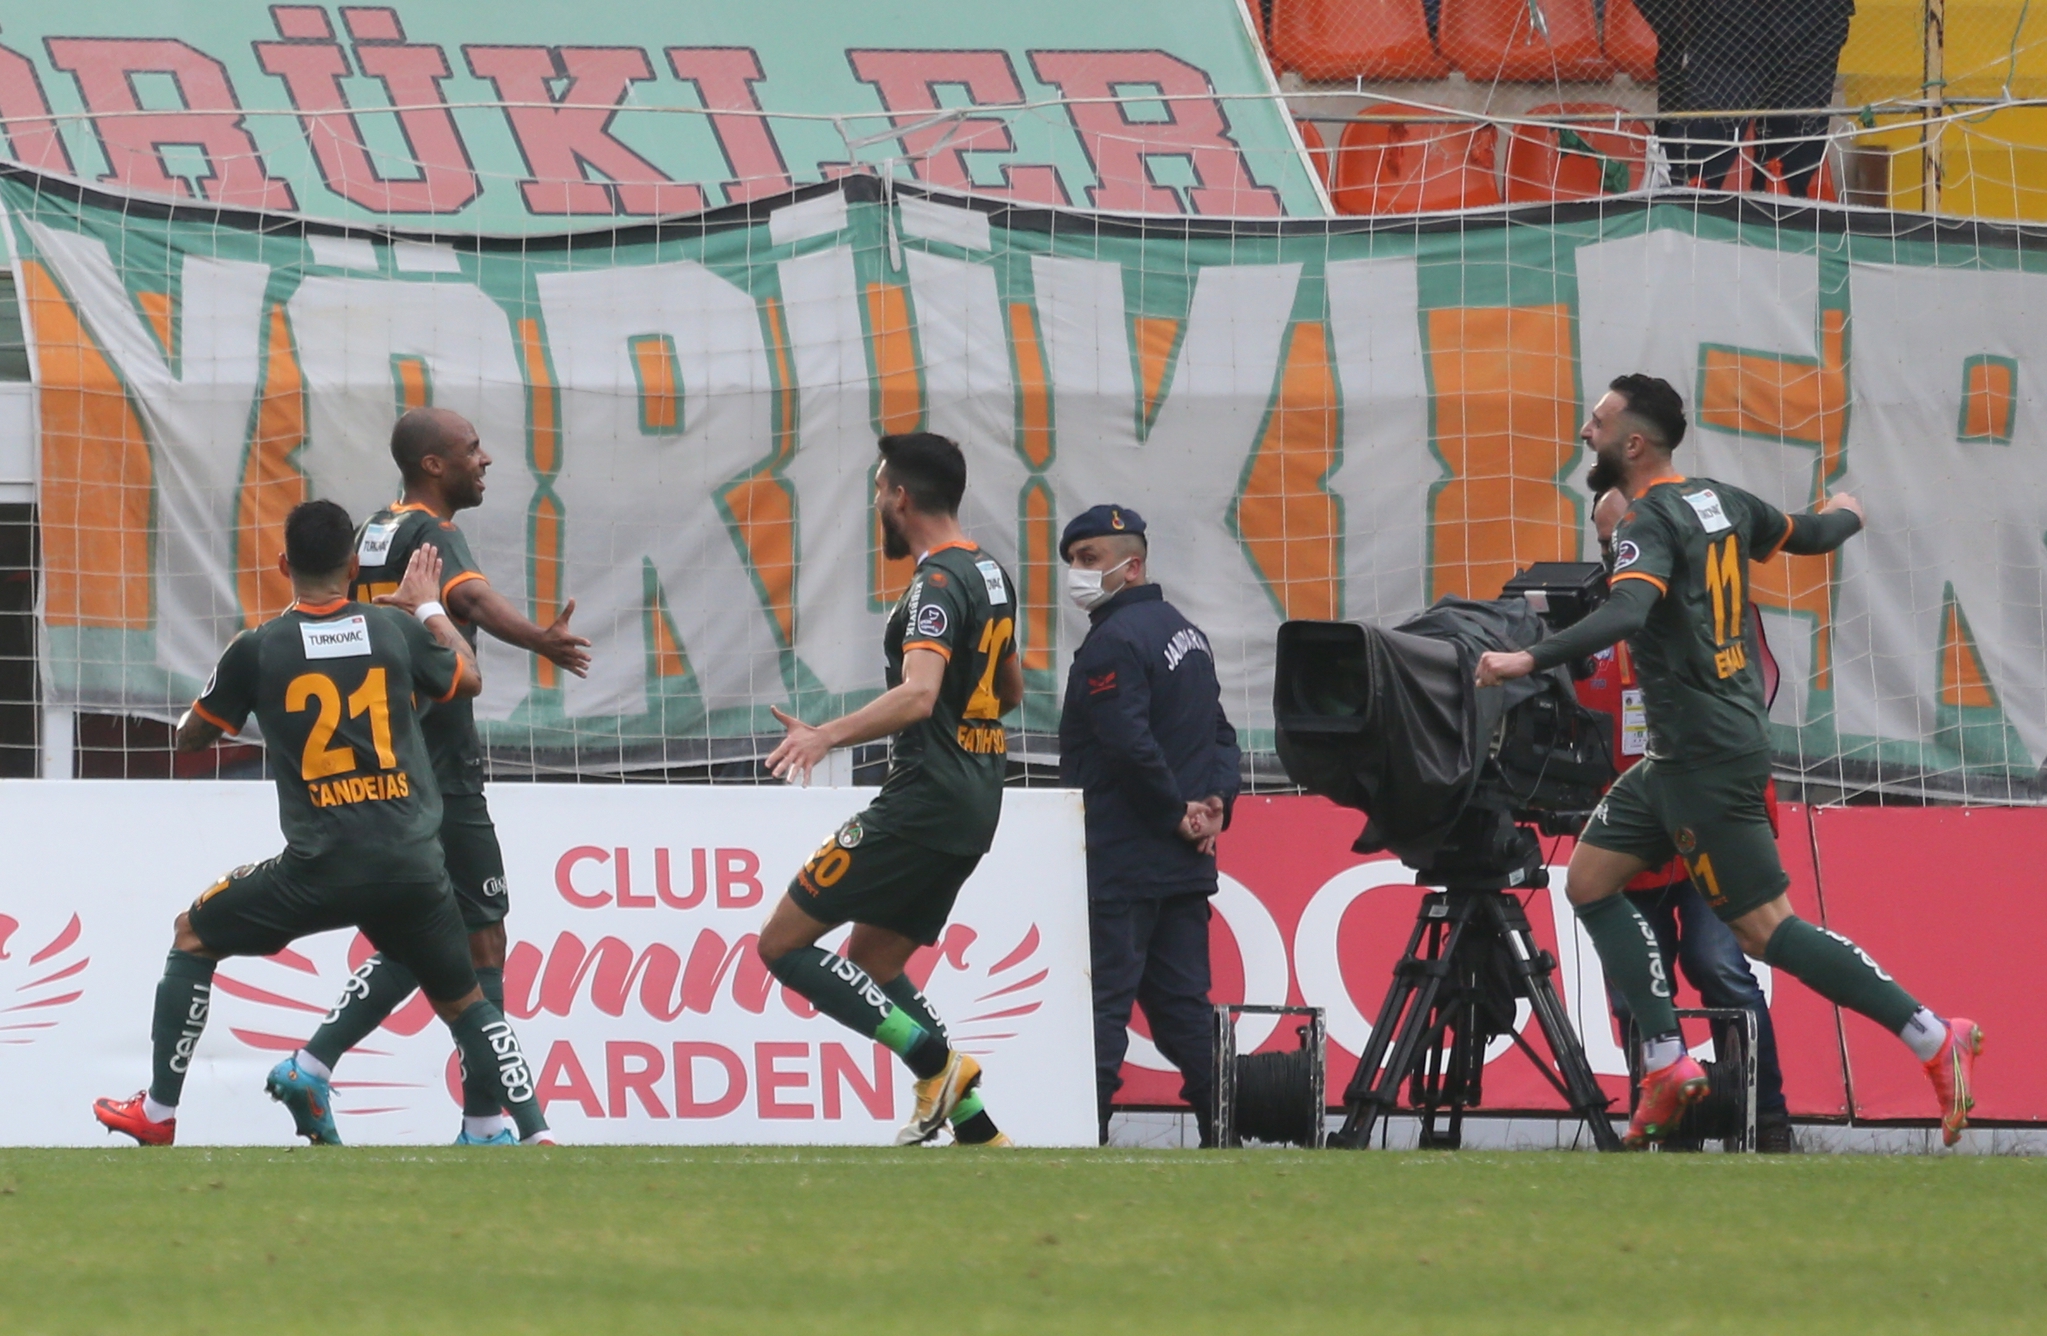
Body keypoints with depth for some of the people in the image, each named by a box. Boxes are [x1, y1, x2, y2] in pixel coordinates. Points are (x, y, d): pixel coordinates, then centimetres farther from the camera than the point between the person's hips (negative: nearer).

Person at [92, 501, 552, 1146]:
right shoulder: (396, 629, 4)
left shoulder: (258, 648, -2)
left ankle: (158, 1112, 19)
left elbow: (191, 737, 13)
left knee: (193, 935, 19)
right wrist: (428, 607, 39)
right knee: (464, 1002, 18)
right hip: (413, 868, 2)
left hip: (320, 869, -2)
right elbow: (469, 678, 25)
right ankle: (537, 1134, 4)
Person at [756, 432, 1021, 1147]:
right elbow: (1010, 691, 27)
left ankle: (937, 1062, -12)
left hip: (923, 803, -10)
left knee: (784, 945, -5)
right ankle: (976, 1129, 9)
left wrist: (826, 735, -43)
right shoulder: (991, 574, 14)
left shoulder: (938, 584, -15)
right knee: (872, 962, 18)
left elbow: (919, 694, -31)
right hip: (976, 807, 10)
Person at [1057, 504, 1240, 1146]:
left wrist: (1177, 816, -12)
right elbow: (1218, 732, 20)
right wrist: (1213, 803, 5)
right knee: (1182, 1003, 11)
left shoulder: (1113, 643, -14)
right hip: (1184, 866, 9)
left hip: (1120, 866, -9)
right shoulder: (1185, 631, 17)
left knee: (1101, 1002, -9)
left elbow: (1130, 747, -23)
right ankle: (1224, 1132, 9)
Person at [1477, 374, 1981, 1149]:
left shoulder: (1651, 523, -16)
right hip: (1683, 755, 10)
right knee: (1592, 878, 9)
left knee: (1761, 927, -7)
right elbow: (1811, 537, 25)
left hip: (1707, 757, -10)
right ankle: (1668, 1065, 5)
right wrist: (1845, 517, 48)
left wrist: (1529, 660, -41)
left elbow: (1627, 613, -34)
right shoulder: (1721, 502, 9)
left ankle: (1934, 1038, -7)